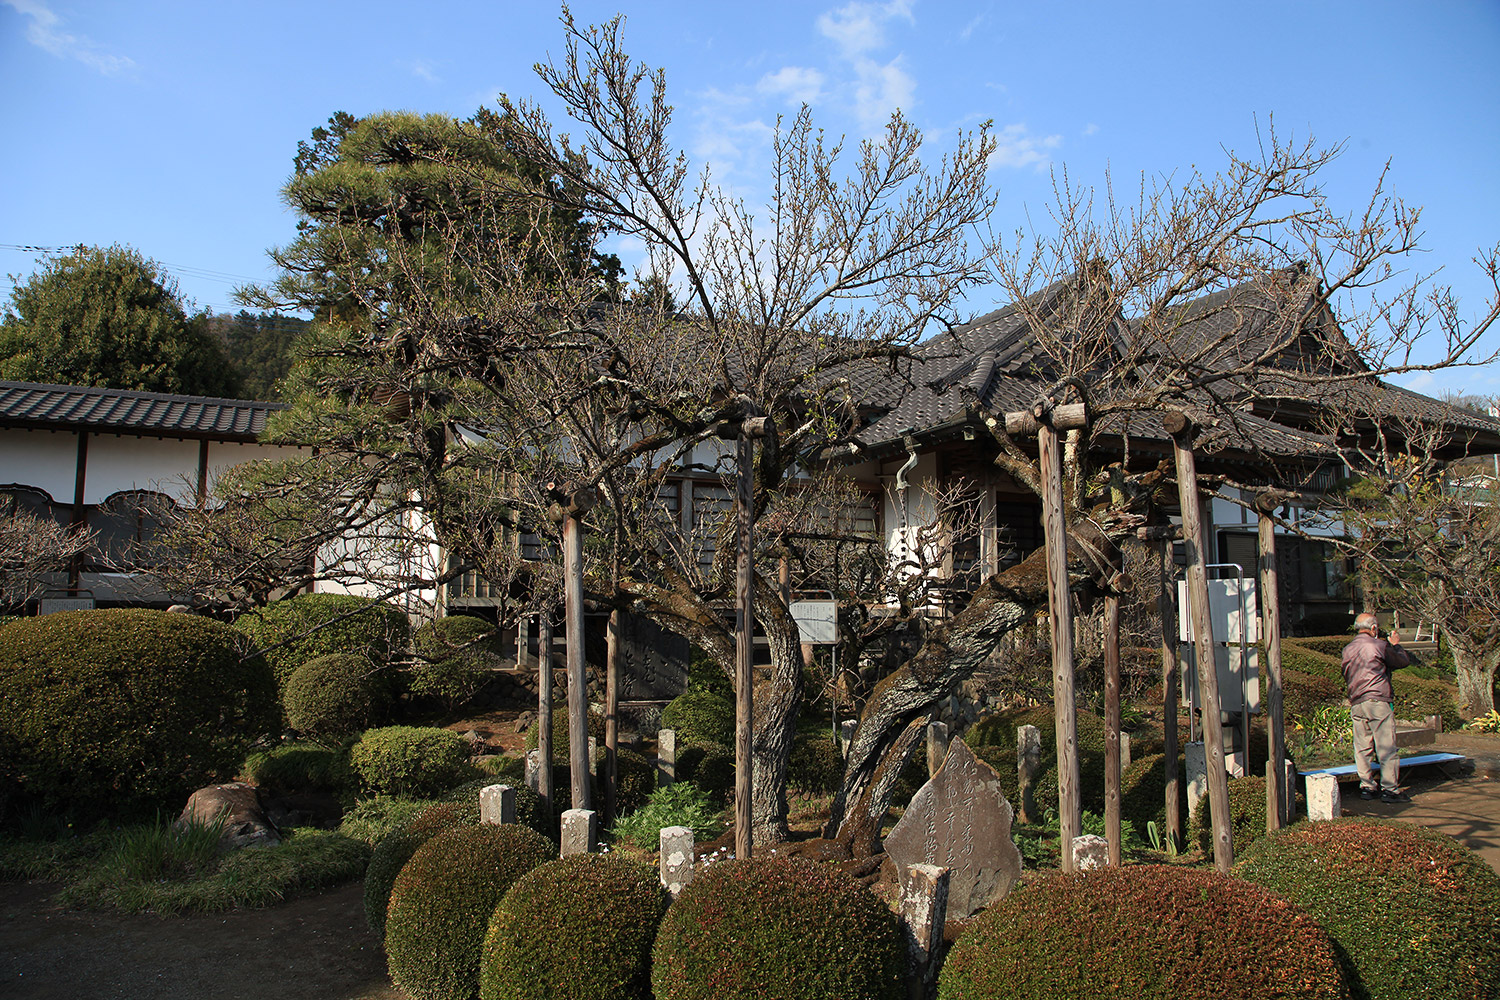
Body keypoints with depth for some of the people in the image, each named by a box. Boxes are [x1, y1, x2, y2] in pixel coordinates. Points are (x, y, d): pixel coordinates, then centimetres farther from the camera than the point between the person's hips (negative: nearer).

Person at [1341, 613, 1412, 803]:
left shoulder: (1347, 650, 12)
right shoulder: (1379, 645, -6)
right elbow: (1403, 661, 5)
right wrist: (1396, 645, 21)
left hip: (1356, 704, 6)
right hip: (1378, 701, -6)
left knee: (1362, 748, 8)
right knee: (1386, 747, -1)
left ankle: (1366, 787, 11)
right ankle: (1389, 789, -1)